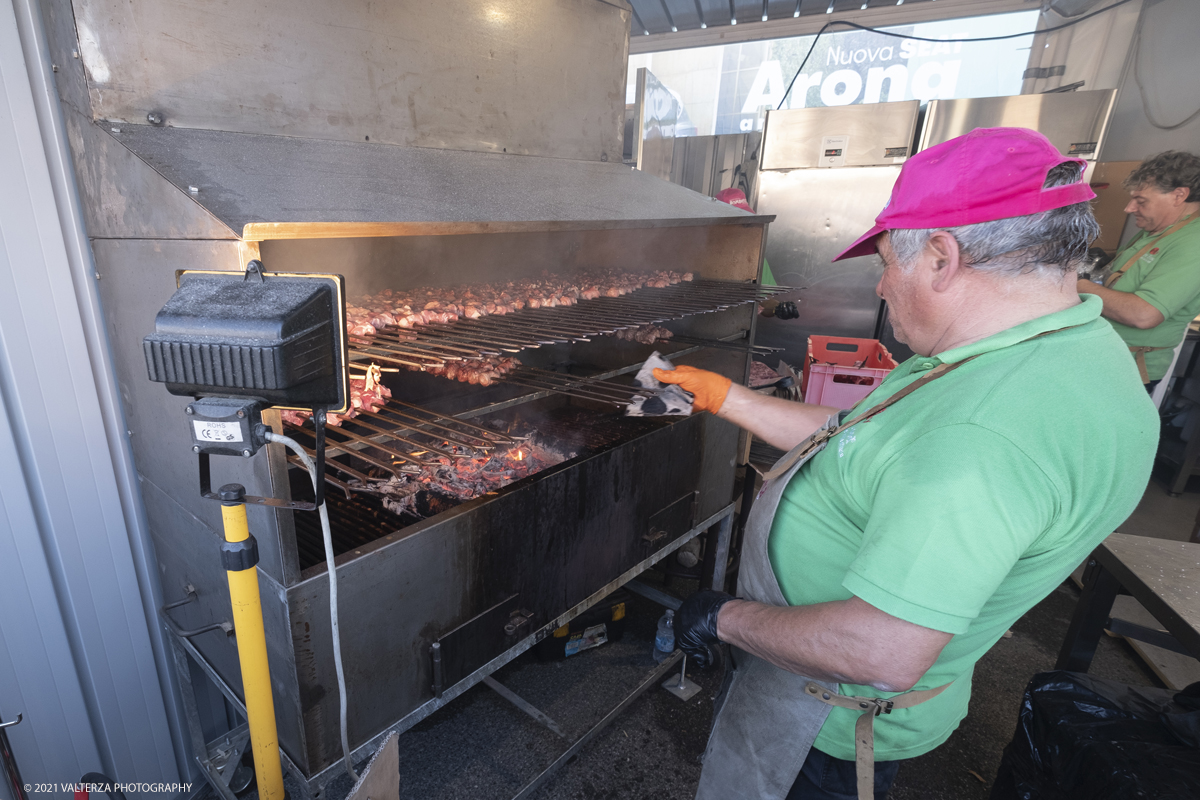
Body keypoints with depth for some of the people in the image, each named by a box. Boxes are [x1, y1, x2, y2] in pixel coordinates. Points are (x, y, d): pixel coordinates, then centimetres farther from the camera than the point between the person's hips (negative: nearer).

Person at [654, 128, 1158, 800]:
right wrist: (725, 396, 6)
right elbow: (850, 438, 4)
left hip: (831, 713, -8)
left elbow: (884, 654, -37)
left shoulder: (986, 438, -37)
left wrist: (729, 617, -21)